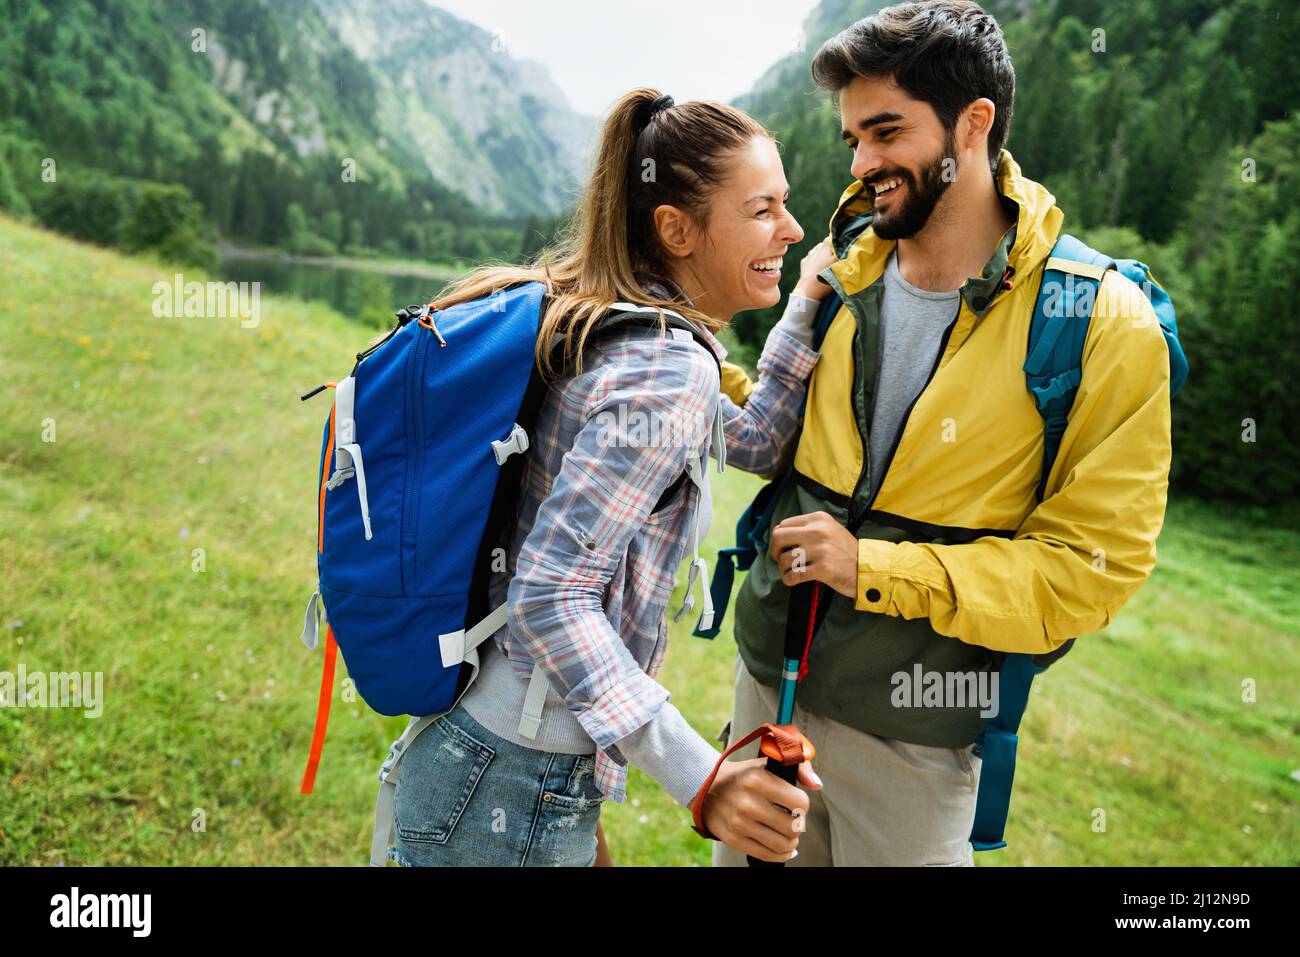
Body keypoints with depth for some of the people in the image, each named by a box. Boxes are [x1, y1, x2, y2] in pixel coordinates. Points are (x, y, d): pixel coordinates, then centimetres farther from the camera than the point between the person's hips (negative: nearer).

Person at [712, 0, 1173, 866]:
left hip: (911, 730, -5)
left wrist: (876, 569, -23)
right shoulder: (839, 272, 0)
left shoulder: (1104, 326, -16)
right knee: (742, 850, 20)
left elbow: (1094, 569, -16)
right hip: (769, 674, 5)